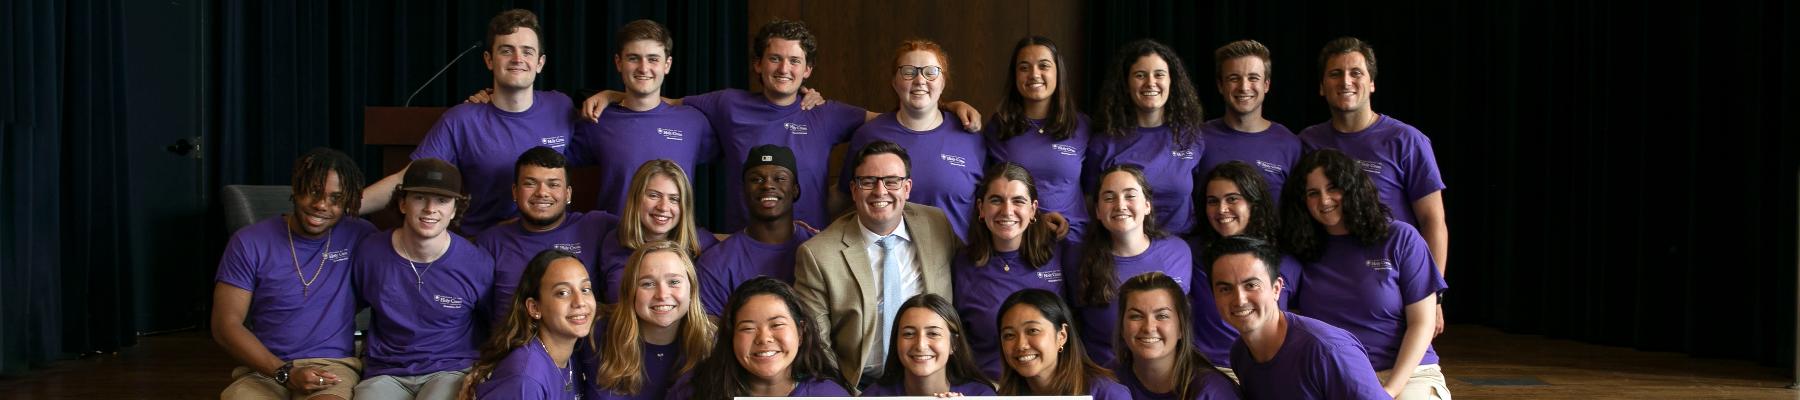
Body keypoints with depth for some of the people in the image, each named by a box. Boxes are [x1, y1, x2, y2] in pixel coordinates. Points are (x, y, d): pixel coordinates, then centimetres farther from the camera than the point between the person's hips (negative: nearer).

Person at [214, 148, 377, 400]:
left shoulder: (359, 237, 7)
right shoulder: (249, 243, 4)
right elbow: (226, 326, -2)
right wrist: (285, 373, -13)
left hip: (334, 366, 0)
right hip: (264, 368, 0)